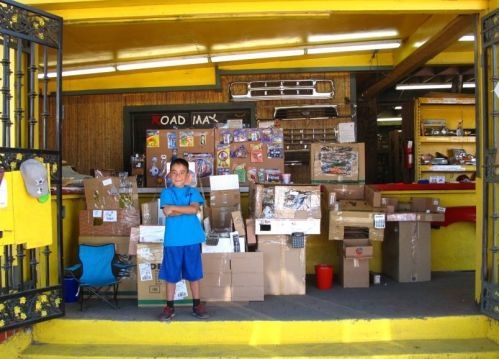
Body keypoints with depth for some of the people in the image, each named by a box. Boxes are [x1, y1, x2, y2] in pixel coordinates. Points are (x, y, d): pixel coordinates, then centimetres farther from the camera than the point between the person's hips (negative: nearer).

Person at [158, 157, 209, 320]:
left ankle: (197, 305, 21)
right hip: (173, 240, -1)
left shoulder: (193, 191, 6)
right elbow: (167, 212, -12)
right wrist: (187, 209, -10)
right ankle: (169, 307, 18)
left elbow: (194, 209, -12)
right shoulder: (166, 192, 3)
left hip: (192, 239, 1)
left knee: (194, 273, 10)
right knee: (171, 275, 7)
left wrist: (174, 208, -13)